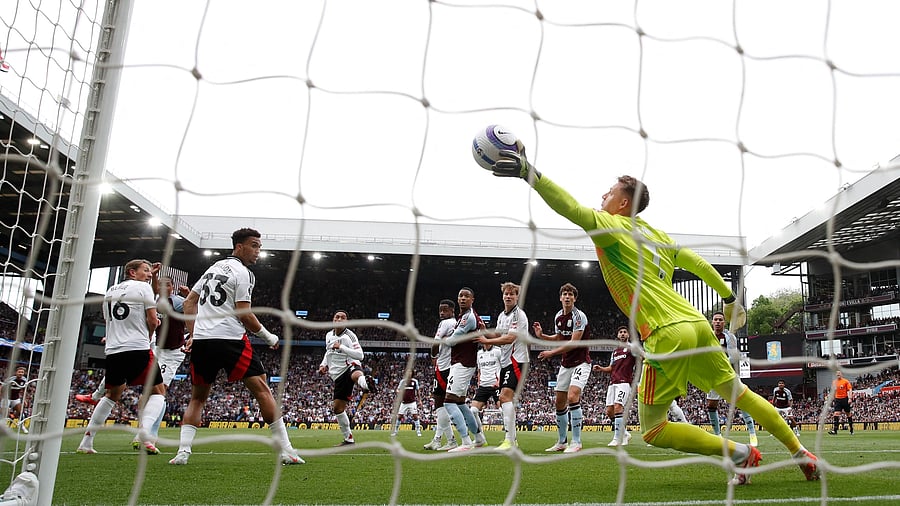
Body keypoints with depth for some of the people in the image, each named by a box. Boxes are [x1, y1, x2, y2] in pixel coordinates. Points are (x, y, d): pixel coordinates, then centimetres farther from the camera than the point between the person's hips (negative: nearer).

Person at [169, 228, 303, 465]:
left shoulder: (213, 267, 21)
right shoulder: (242, 272, -3)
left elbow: (189, 302, 22)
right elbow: (244, 314, -9)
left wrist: (192, 334, 22)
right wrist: (269, 337, 3)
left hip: (201, 340, 7)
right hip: (230, 339, -7)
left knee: (198, 397, 19)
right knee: (262, 390, -3)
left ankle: (183, 451, 4)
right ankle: (286, 452, -5)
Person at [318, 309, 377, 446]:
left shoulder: (349, 336, -8)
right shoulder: (329, 335, 12)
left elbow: (360, 355, -19)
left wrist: (342, 347, -26)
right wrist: (323, 365, 12)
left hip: (350, 366, -6)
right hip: (338, 375, 6)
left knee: (356, 375, -44)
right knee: (337, 408, 9)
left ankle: (366, 384, -82)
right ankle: (348, 439, 22)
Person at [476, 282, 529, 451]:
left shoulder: (519, 315, -11)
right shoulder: (502, 316, 17)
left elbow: (510, 338, -19)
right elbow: (498, 336, 18)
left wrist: (486, 341, -13)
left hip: (516, 360, -10)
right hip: (506, 361, 10)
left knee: (506, 396, -21)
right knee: (505, 399, 11)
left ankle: (509, 441, -24)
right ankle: (512, 439, 21)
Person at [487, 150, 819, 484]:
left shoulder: (611, 227, -2)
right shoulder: (657, 234, 20)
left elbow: (572, 208, -20)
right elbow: (698, 263, 28)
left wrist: (529, 172, -28)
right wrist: (730, 299, 39)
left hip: (667, 334, -8)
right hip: (697, 324, 8)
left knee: (652, 431, 2)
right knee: (740, 393, 22)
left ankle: (739, 452, 3)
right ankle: (801, 453, 30)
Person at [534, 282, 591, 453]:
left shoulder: (579, 316, -15)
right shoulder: (558, 317, 8)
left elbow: (573, 343, -20)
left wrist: (551, 353, -18)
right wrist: (542, 335, 5)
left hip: (581, 362, -7)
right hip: (566, 364, 8)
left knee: (572, 396, -24)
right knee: (560, 402, 7)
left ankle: (576, 442, -17)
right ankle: (562, 442, 20)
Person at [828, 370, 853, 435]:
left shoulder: (846, 381, -3)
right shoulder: (834, 382, 9)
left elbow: (850, 390, -5)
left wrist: (850, 398, -15)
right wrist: (833, 400, 14)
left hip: (845, 399, -3)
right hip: (837, 399, 3)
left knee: (848, 414, 10)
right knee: (836, 413, -8)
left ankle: (851, 429, 26)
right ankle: (834, 430, -12)